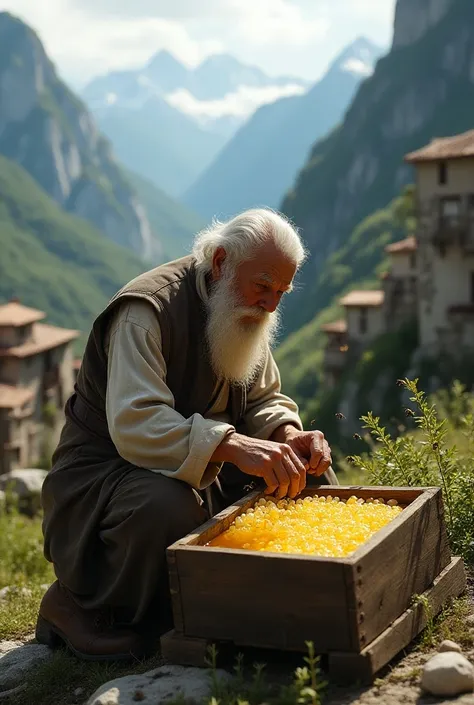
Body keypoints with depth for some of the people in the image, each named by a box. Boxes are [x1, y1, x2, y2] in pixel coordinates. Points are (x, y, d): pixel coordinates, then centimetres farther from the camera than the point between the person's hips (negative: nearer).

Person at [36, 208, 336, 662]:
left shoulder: (245, 314, 5)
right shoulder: (147, 309, -23)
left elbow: (263, 399, 11)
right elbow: (134, 425, -35)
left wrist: (288, 436, -13)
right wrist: (234, 446, -46)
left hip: (205, 470, 8)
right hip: (105, 469, -8)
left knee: (310, 472, -2)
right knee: (167, 507, -40)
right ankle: (80, 608, -13)